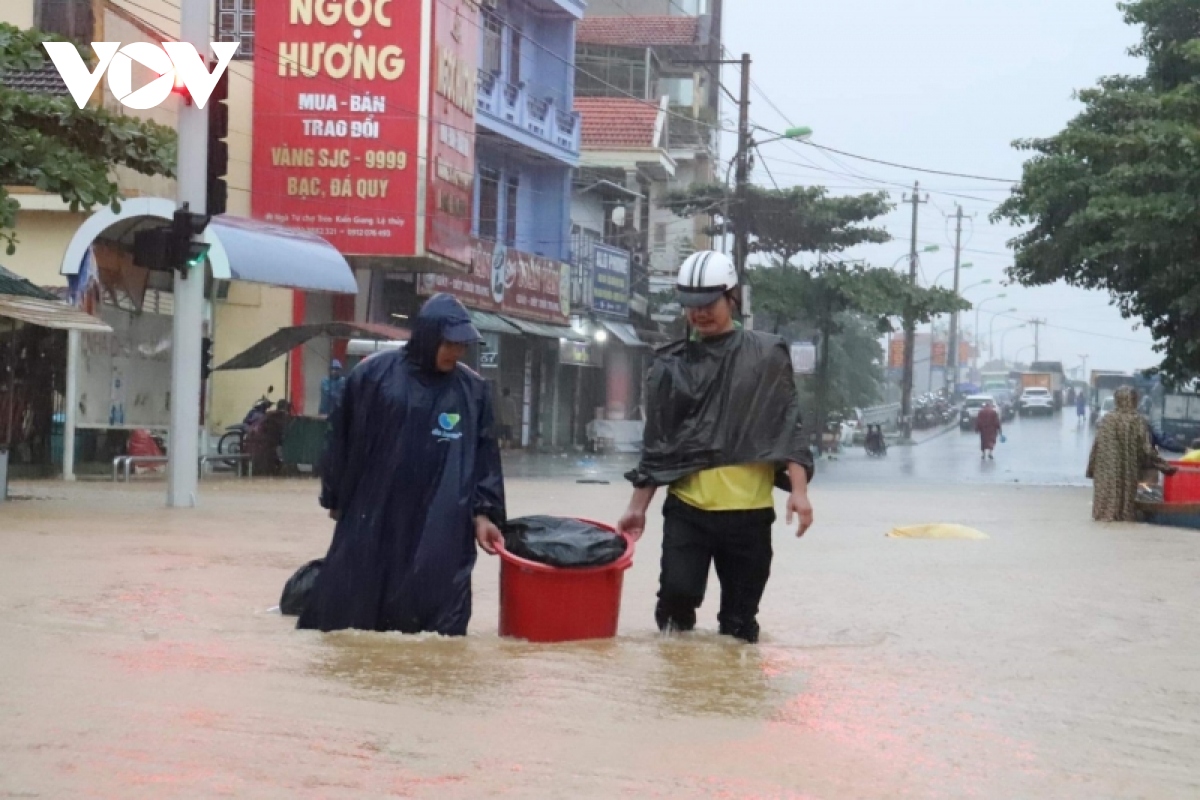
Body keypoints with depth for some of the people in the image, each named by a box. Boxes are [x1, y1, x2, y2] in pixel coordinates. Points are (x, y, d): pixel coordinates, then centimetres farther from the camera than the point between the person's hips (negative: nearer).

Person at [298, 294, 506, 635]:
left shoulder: (473, 391, 4)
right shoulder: (374, 375, -2)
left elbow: (486, 457, 6)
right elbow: (342, 438, 5)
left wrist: (483, 512, -2)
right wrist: (335, 498, 9)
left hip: (440, 525, 1)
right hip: (372, 515, 0)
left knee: (435, 614, -2)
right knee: (347, 606, 5)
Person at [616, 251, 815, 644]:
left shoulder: (767, 355, 4)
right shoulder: (671, 366, 9)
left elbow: (788, 427, 1)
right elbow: (657, 444, 13)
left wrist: (798, 490, -10)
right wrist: (638, 506, 9)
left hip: (749, 511, -1)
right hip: (686, 508, 1)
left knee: (741, 620, 4)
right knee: (677, 592, -15)